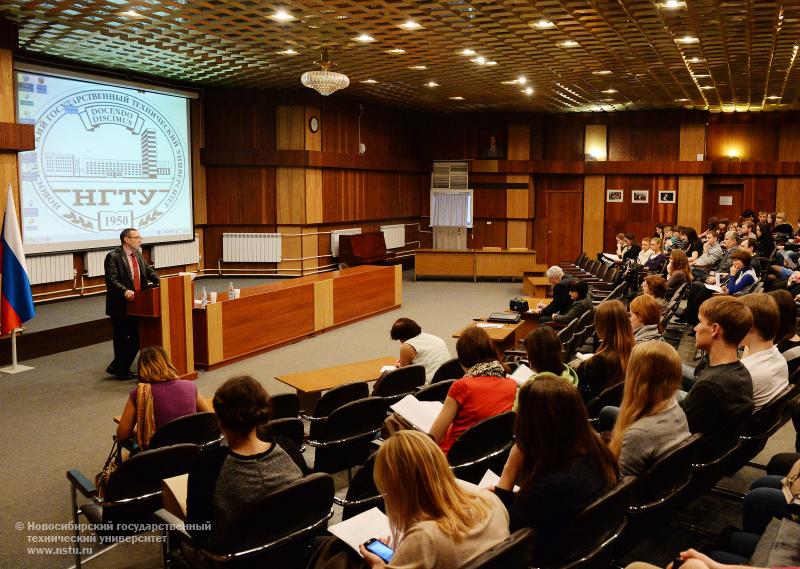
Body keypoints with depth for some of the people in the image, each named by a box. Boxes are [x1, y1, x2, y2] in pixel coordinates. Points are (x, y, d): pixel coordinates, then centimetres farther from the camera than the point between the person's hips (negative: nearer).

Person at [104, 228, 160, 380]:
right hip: (121, 306, -8)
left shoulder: (138, 255, 11)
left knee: (137, 338, 14)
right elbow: (111, 280, -20)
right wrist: (125, 291, -35)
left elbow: (149, 271, 14)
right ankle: (121, 371, 21)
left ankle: (116, 367, 29)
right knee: (121, 339, 5)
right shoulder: (113, 257, -13)